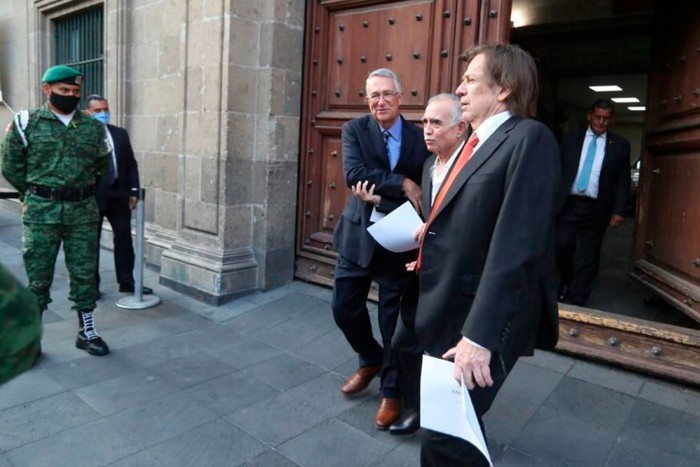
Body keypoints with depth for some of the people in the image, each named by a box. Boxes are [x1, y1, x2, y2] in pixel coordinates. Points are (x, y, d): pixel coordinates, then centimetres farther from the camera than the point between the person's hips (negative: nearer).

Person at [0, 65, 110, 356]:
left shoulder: (93, 127, 7)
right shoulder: (27, 123, 0)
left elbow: (101, 164, 19)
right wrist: (37, 194, 6)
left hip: (83, 211, 2)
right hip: (41, 212, -2)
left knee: (84, 274, 8)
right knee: (38, 277, 4)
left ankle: (87, 332, 20)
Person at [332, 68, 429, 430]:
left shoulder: (419, 138, 0)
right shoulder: (354, 129, -2)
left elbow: (424, 189, -1)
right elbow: (353, 174, -18)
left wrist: (378, 185, -16)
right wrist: (401, 184, -21)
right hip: (358, 234, 1)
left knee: (394, 318, 6)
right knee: (345, 308, 8)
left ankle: (392, 390, 26)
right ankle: (371, 360, 38)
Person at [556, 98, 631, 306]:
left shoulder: (620, 145, 7)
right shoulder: (570, 139, 9)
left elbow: (623, 180, 4)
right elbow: (558, 171, 7)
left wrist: (619, 210, -5)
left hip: (596, 209, 0)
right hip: (568, 204, 0)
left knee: (588, 258, 3)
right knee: (562, 247, -6)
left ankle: (574, 301, 13)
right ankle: (566, 282, 23)